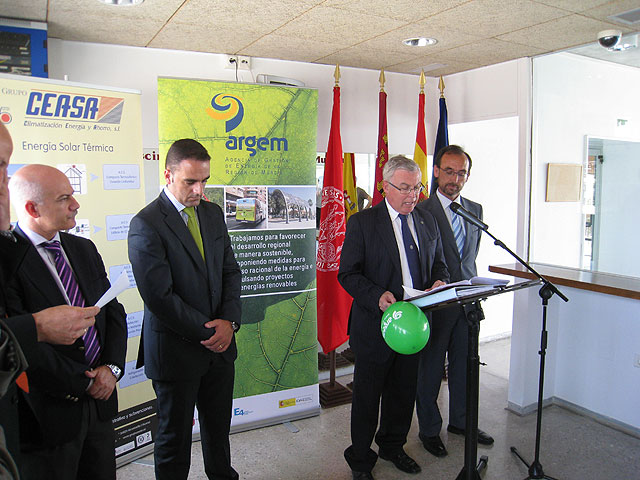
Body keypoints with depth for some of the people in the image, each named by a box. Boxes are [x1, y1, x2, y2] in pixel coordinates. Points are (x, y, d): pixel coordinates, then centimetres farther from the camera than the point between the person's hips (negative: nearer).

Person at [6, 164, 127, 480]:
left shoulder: (84, 249, 8)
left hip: (99, 402, 6)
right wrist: (81, 383, -14)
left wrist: (112, 366, -5)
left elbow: (113, 311, 9)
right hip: (47, 413, -6)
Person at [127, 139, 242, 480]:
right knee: (175, 434, 14)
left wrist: (229, 321, -7)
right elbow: (160, 297, -20)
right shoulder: (145, 225, -16)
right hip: (176, 350, -6)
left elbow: (230, 270, 7)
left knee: (219, 426, 23)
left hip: (219, 342, 6)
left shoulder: (212, 213, 5)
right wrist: (207, 331, -15)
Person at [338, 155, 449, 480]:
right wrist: (377, 296, -26)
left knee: (403, 392, 19)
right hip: (375, 324, -5)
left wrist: (440, 282, -6)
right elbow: (347, 274, -10)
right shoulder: (362, 223, -9)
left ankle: (392, 447, 43)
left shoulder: (427, 222, 8)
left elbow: (438, 264, 17)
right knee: (367, 396, 10)